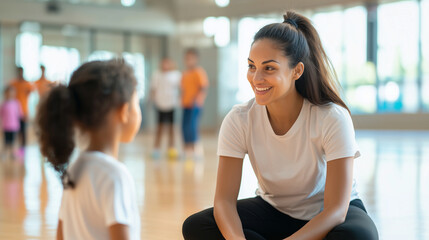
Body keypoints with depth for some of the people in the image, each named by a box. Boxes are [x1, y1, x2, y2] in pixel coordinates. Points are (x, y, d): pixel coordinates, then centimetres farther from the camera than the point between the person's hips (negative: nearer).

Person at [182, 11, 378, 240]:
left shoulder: (332, 118, -26)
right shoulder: (239, 121, -18)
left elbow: (336, 210, -29)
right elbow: (224, 199, -20)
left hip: (327, 214, -2)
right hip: (274, 210, 3)